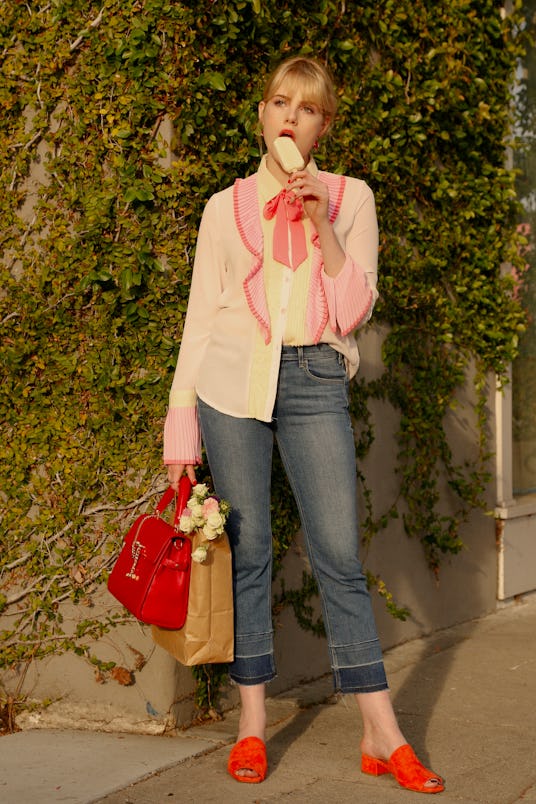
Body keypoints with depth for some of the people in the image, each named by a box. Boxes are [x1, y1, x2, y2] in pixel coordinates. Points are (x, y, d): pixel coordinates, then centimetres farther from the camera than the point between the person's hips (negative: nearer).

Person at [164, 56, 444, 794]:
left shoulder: (351, 197, 9)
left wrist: (323, 225, -9)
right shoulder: (225, 207, 9)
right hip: (232, 378, 1)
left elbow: (354, 311, 1)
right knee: (248, 551, 3)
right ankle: (252, 725, 12)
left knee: (339, 554, -4)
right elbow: (200, 318, 9)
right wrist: (181, 424, 4)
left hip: (314, 381, 0)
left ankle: (382, 736, 1)